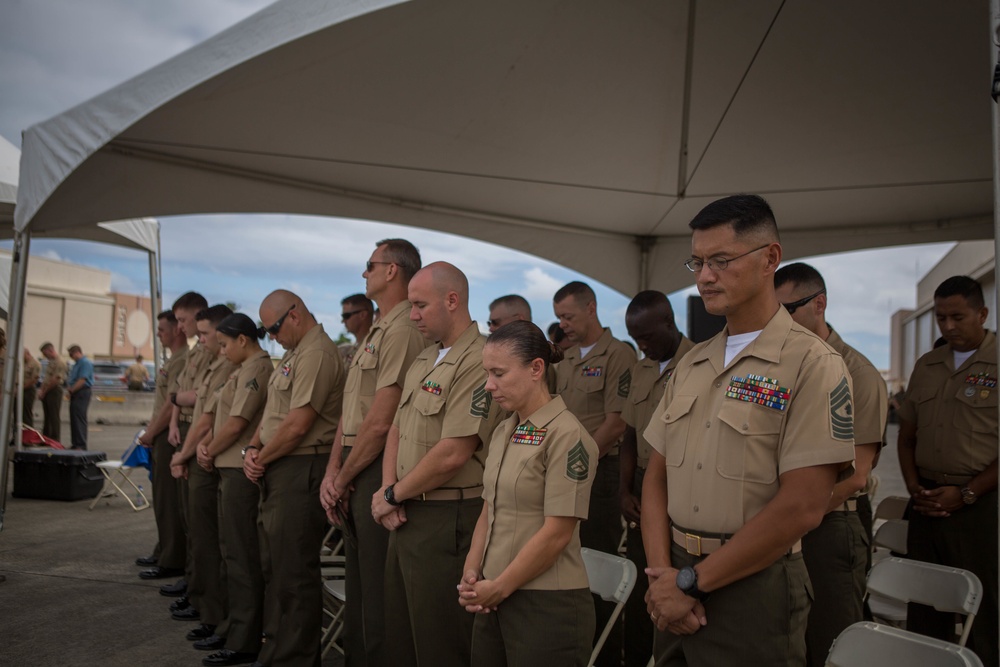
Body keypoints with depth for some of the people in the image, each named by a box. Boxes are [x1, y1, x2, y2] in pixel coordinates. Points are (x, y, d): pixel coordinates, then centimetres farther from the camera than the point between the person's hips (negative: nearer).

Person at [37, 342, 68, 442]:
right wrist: (42, 390, 10)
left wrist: (44, 391, -12)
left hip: (54, 390, -9)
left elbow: (55, 380, -18)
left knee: (54, 417, -6)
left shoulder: (60, 362, -15)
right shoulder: (50, 362, 17)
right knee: (47, 416, 13)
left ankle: (55, 440, -3)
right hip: (46, 392, 9)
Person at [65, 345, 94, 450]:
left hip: (82, 393, -10)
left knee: (79, 419, -10)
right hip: (75, 394, 10)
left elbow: (82, 380, -19)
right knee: (74, 419, 10)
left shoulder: (86, 363, -12)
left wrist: (71, 390, -13)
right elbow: (72, 379, 22)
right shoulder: (77, 363, 18)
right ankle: (76, 444, 15)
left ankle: (81, 445, -9)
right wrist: (69, 387, 3)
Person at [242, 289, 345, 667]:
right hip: (278, 472, 11)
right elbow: (272, 411, 21)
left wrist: (262, 459, -8)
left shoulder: (318, 354, -15)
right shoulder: (293, 354, 18)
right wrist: (253, 448, 5)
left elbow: (298, 424, -20)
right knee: (274, 567, 17)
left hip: (301, 471, -11)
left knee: (294, 573, -4)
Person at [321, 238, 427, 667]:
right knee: (357, 584, 19)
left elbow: (380, 422, -19)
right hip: (354, 473, 10)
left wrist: (343, 479, -9)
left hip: (378, 470, -10)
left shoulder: (403, 331, -16)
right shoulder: (375, 333, 17)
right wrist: (332, 471, 5)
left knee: (378, 592, -1)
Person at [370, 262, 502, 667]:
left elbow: (453, 453, -23)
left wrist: (392, 495, -10)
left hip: (447, 522, -9)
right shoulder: (424, 360, 13)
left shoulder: (477, 363, -18)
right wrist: (389, 490, 0)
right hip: (407, 516, 9)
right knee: (400, 634, 19)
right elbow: (397, 429, 16)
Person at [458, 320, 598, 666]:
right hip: (494, 600, 7)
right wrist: (471, 572, 0)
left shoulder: (566, 436, -15)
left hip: (548, 605, -7)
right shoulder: (503, 432, 9)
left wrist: (498, 588, -12)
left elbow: (557, 533, -18)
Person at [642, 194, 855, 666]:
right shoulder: (690, 365, 8)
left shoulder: (812, 365, -12)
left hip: (754, 589, -5)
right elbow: (656, 476, 8)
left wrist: (692, 580, -13)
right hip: (678, 586, 6)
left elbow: (801, 507, -18)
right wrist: (662, 572, -7)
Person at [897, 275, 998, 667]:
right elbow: (907, 436, 16)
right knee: (923, 605, 11)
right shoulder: (926, 367, 13)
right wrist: (914, 487, 3)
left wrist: (965, 494, -12)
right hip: (927, 502, 5)